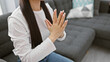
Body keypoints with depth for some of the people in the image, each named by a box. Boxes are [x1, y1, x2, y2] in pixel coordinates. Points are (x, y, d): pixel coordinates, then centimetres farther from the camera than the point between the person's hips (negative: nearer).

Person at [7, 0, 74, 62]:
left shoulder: (47, 7, -8)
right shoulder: (16, 19, -27)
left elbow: (60, 37, -1)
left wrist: (60, 33, -25)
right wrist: (53, 36, -33)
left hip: (47, 54, 6)